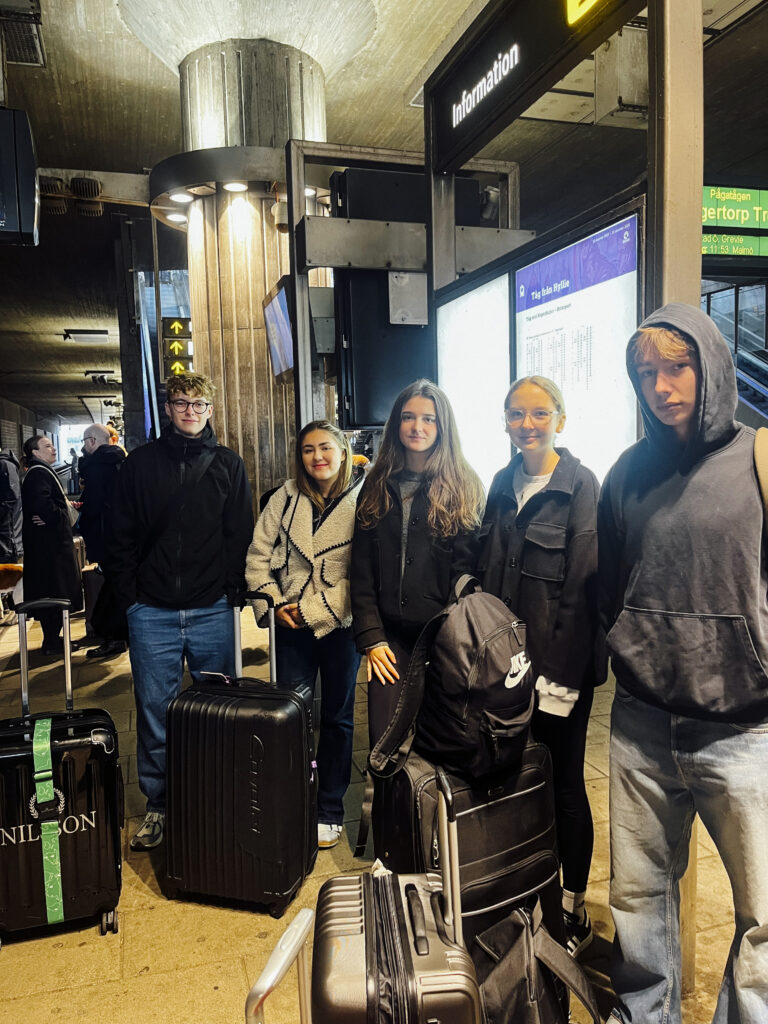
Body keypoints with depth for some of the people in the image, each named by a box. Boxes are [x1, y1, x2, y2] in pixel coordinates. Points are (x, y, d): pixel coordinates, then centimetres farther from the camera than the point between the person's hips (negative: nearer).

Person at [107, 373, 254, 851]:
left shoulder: (229, 465, 6)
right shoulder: (142, 463, 6)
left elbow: (241, 535, 5)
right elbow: (124, 534, 6)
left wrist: (233, 589, -3)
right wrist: (129, 592, -1)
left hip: (212, 610, 0)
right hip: (153, 612, 0)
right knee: (155, 712, 6)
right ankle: (158, 806, 21)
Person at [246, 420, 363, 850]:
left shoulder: (362, 501, -8)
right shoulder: (286, 497, 2)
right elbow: (258, 554, 6)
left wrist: (316, 609, -15)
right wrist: (273, 602, -5)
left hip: (340, 624, -2)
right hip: (291, 624, 2)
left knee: (337, 716, 11)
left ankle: (331, 812, 26)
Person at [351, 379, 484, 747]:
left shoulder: (463, 488, 1)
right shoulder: (377, 486, 9)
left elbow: (466, 570, -4)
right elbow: (361, 570, 7)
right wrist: (371, 637, -1)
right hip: (391, 637, 3)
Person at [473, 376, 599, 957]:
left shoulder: (581, 485, -10)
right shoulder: (503, 484, 8)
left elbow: (582, 587, -14)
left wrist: (561, 674, -16)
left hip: (561, 663, -5)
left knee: (563, 784, 7)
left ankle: (574, 909, 27)